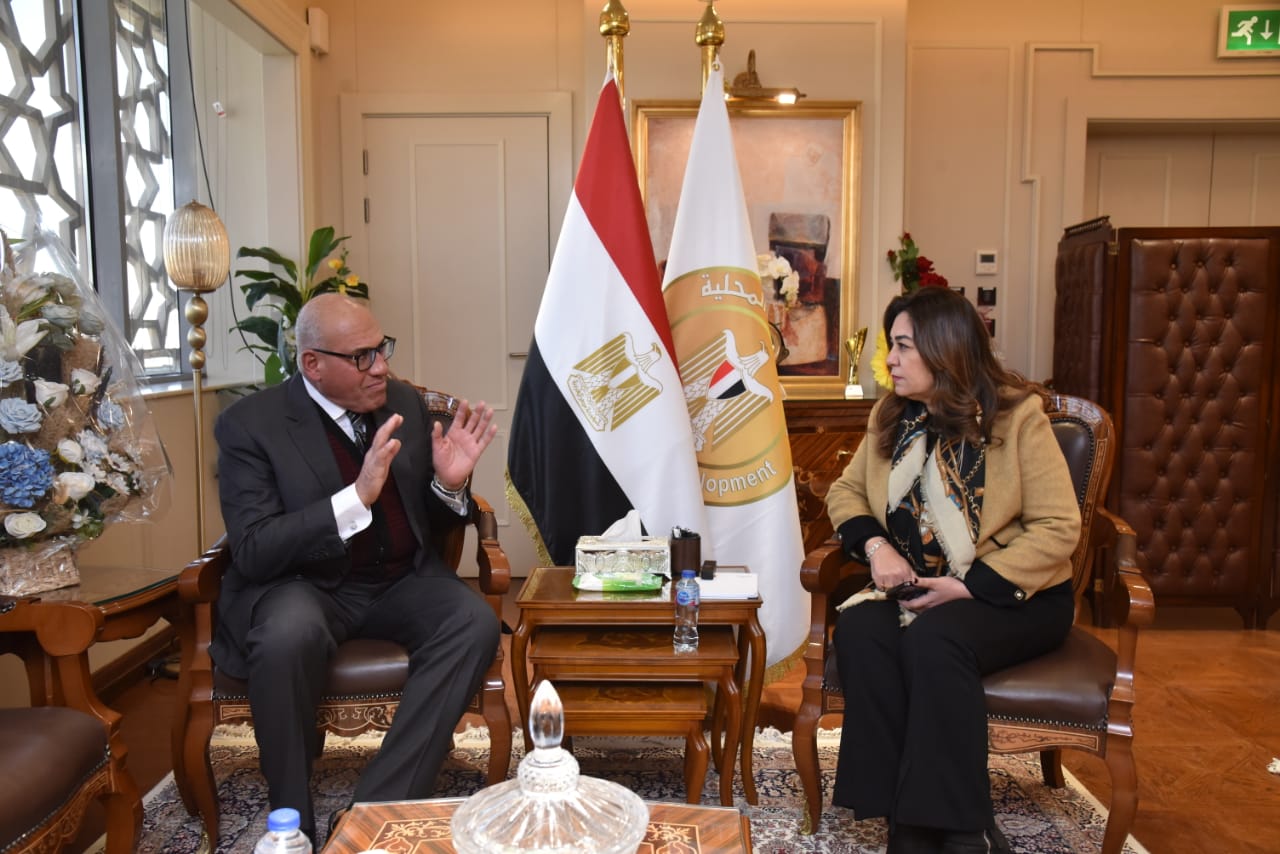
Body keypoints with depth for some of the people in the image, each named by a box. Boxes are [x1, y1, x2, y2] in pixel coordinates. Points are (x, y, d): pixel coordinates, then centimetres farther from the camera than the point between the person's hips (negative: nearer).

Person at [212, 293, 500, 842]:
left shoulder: (405, 402, 4)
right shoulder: (250, 424, -9)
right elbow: (251, 552, -18)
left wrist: (449, 484, -13)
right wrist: (357, 497, -30)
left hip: (400, 581, 4)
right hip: (302, 584, -3)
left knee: (475, 623, -24)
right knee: (289, 633, -36)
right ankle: (293, 823, -11)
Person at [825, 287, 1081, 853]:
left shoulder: (1017, 414, -9)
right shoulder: (890, 416, 7)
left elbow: (1058, 527, -12)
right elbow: (846, 491, 14)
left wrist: (970, 587, -21)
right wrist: (875, 545, -8)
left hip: (1011, 596, -4)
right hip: (918, 590, 5)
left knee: (933, 637, -34)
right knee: (859, 626, -27)